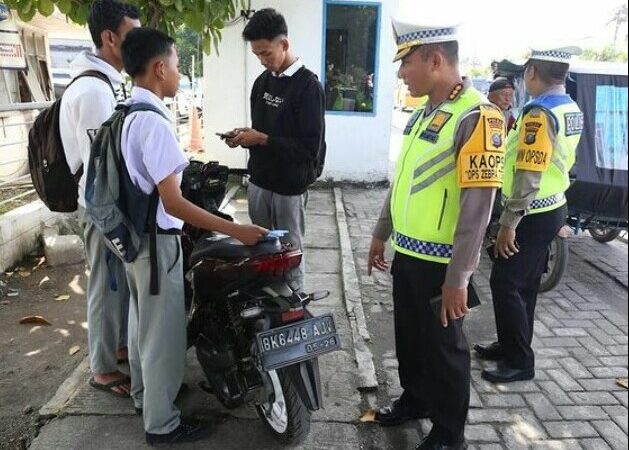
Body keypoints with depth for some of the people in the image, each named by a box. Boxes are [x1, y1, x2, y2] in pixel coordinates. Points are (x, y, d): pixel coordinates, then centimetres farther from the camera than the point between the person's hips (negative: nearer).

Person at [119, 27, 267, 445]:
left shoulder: (126, 114, 5)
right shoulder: (154, 122, -24)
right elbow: (173, 204, -28)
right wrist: (236, 230, -27)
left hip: (132, 234, 10)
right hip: (157, 240, -10)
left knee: (142, 320, 24)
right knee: (164, 332, 5)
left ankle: (144, 394, 45)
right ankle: (162, 423, 23)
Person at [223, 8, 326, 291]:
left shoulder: (307, 85, -13)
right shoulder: (262, 82, 10)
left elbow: (311, 146, -18)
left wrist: (262, 139, -19)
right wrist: (245, 137, -2)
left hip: (289, 187, -7)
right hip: (259, 181, 7)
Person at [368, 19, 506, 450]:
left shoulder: (477, 116, -17)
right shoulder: (425, 113, 10)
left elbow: (478, 205, -21)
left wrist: (458, 278, -21)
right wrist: (381, 233, 20)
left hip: (439, 262, -8)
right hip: (407, 252, 8)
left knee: (443, 347, 8)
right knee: (409, 337, 21)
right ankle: (415, 400, 44)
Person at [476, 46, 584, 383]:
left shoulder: (540, 112, -21)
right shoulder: (572, 110, 10)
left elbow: (528, 175, -25)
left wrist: (508, 222, -21)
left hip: (533, 214, -10)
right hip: (552, 209, 10)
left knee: (505, 284, -2)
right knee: (524, 284, 17)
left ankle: (520, 362, 9)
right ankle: (511, 346, 30)